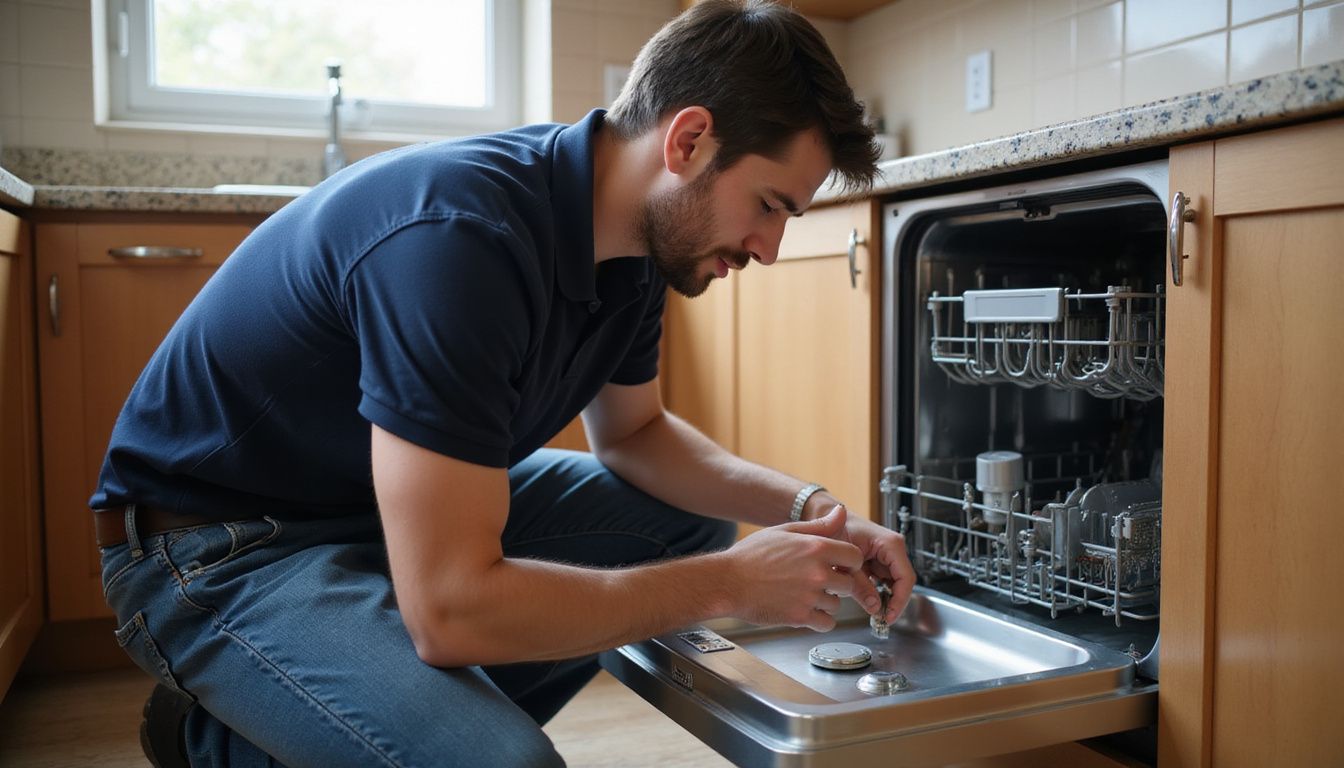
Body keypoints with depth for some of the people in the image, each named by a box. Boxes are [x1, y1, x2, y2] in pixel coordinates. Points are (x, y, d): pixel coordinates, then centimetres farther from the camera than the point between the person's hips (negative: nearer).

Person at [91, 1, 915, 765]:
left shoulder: (631, 241, -5)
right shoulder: (459, 236, -33)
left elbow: (634, 433, 11)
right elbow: (450, 610, -34)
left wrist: (804, 506, -4)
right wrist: (729, 583, -24)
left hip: (399, 506, 9)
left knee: (687, 521, 7)